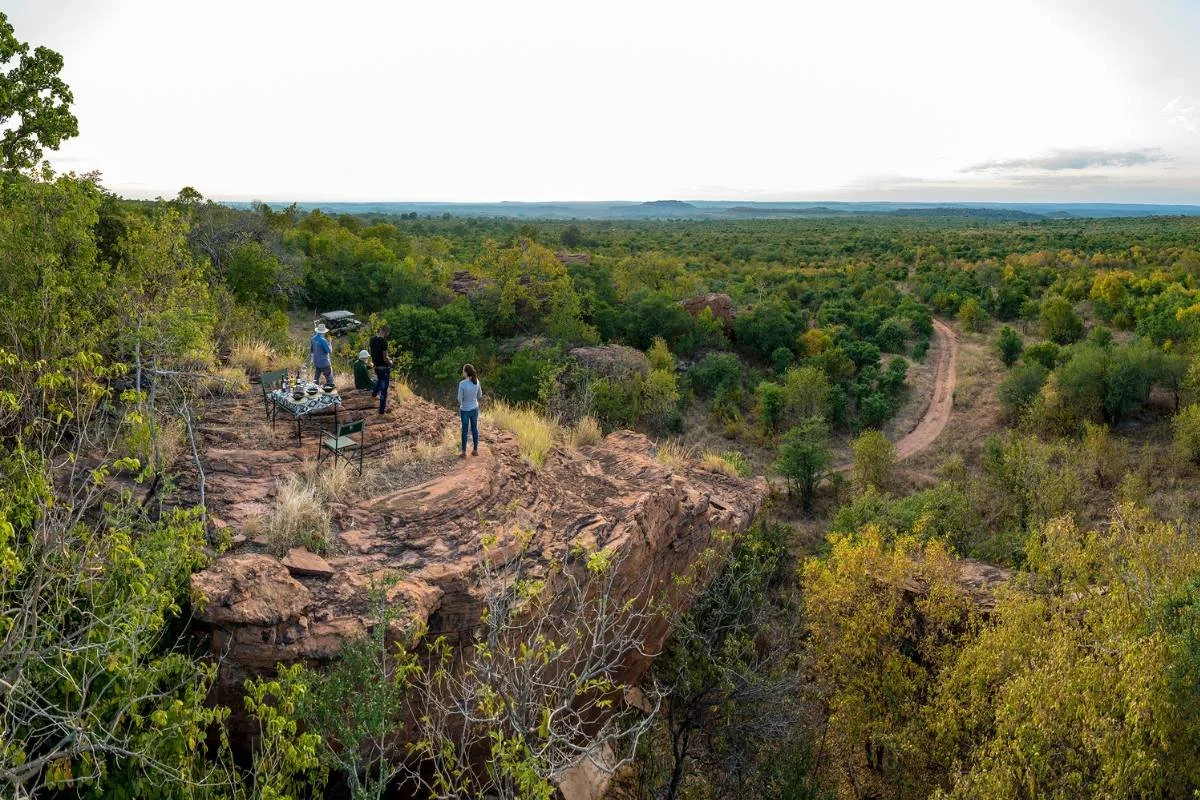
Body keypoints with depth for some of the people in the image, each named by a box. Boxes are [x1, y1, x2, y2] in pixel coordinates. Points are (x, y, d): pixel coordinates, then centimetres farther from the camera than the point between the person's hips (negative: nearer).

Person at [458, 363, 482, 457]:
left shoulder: (462, 383, -25)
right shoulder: (476, 381, -10)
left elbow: (460, 399, -17)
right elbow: (479, 395, 2)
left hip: (465, 410, -4)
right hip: (475, 408, 4)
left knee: (464, 430, 10)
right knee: (474, 429, 17)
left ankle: (464, 452, 16)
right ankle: (475, 450, 24)